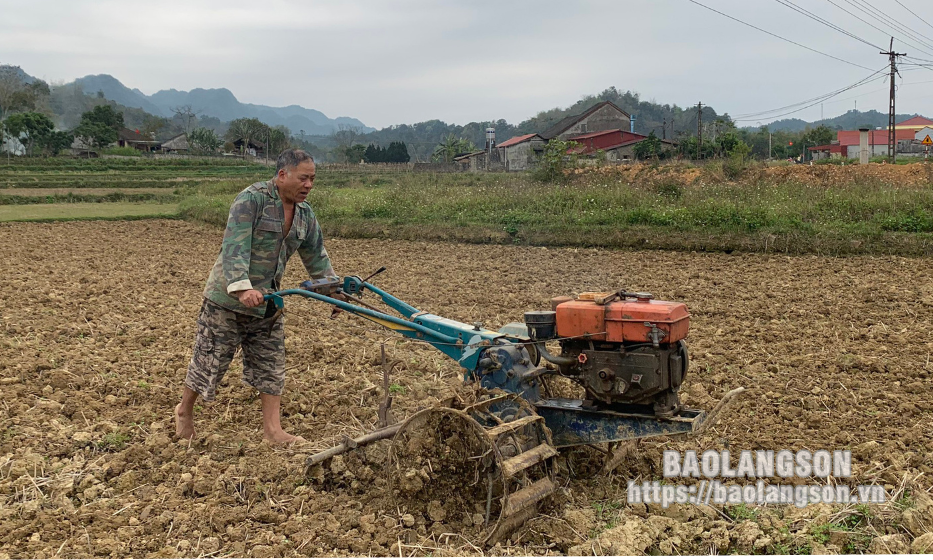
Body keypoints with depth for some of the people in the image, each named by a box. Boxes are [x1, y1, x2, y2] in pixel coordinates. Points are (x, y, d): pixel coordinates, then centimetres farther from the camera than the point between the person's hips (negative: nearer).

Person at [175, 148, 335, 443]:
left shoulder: (305, 214, 6)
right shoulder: (252, 199, -17)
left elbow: (316, 256, 15)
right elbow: (235, 246, -28)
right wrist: (242, 287, -40)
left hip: (267, 304, 7)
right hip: (228, 298, -7)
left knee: (270, 367, 8)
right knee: (209, 360, 6)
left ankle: (273, 429, 16)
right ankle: (184, 411, 29)